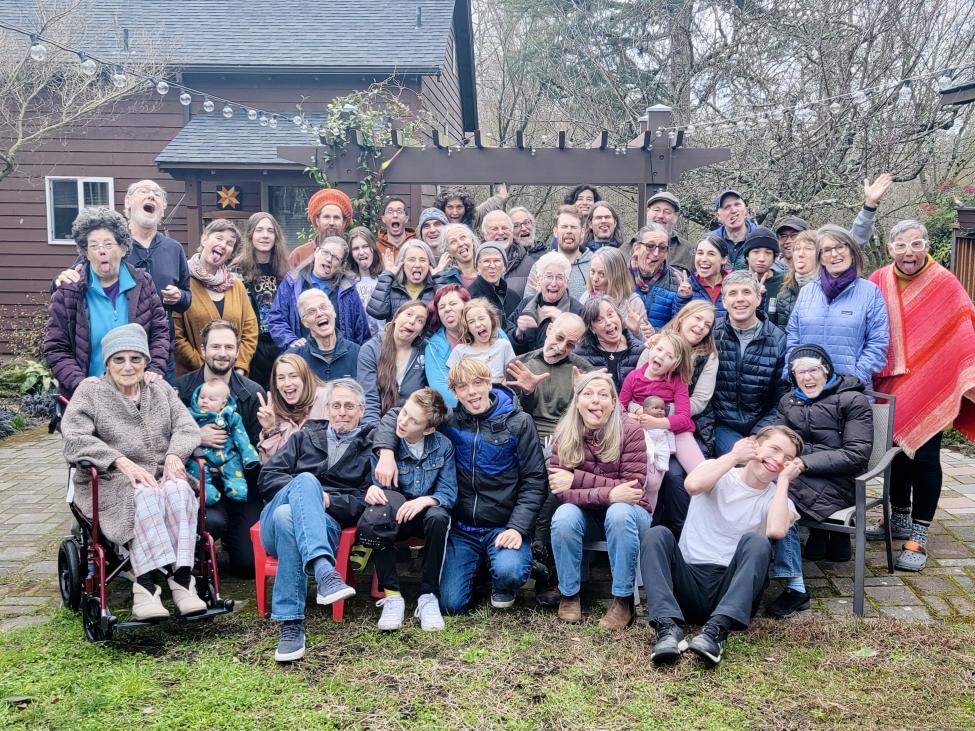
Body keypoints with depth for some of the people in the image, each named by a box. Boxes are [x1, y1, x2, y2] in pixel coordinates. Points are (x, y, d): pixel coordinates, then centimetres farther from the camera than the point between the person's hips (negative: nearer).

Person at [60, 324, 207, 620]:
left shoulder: (160, 389, 19)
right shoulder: (90, 391, 7)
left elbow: (187, 427, 8)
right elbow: (75, 438, -8)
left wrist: (174, 455, -16)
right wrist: (122, 461, -22)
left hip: (161, 475, 3)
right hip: (109, 483, -3)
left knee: (179, 491, -32)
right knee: (144, 496, -36)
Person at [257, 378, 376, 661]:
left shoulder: (370, 448, 18)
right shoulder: (305, 436, 26)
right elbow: (267, 478, 13)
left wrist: (327, 500, -11)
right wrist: (303, 491, -5)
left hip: (327, 524, -2)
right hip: (277, 516, 2)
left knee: (286, 517, -38)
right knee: (306, 480, -33)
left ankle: (291, 625, -43)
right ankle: (324, 572, -54)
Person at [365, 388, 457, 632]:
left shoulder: (443, 446, -5)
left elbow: (448, 493, -7)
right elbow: (378, 486, -11)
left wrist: (426, 500, -29)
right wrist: (373, 491, -37)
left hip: (425, 513, 0)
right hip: (394, 518, 0)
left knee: (438, 518, -37)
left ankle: (428, 596, -23)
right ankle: (391, 595, -27)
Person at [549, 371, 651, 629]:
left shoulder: (630, 431, -16)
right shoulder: (564, 435, -10)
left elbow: (633, 489, -22)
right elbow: (561, 492, -18)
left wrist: (578, 479, -24)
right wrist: (608, 494, -32)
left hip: (629, 514, -2)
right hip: (586, 516, 2)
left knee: (619, 512, -34)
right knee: (564, 516, -30)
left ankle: (623, 600, -21)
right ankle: (569, 595, -10)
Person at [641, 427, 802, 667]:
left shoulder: (778, 499, 11)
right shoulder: (718, 472, 11)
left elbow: (776, 531, -16)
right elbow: (693, 485, -16)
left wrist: (784, 479, -5)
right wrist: (734, 456, -5)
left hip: (732, 590, 0)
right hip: (688, 583, 0)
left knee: (756, 542, -26)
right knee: (656, 534, -24)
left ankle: (716, 630, -41)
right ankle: (668, 627, -38)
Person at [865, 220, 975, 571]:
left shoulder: (945, 284, -9)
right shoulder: (879, 281, 0)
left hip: (928, 386, -3)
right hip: (891, 385, 3)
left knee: (924, 456, -1)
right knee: (897, 450, 15)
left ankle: (918, 536, 8)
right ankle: (899, 519, 32)